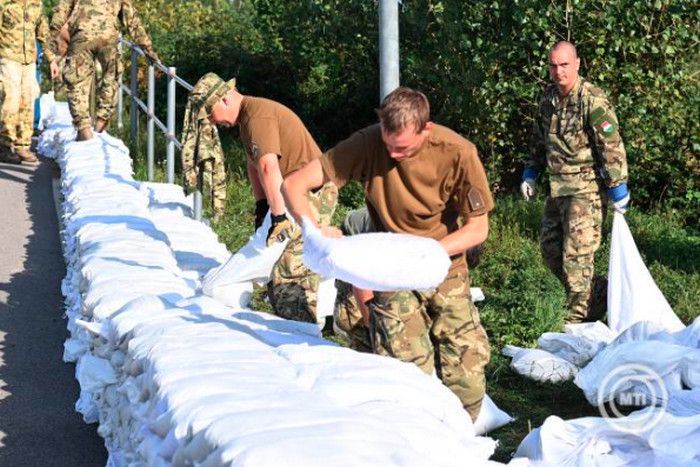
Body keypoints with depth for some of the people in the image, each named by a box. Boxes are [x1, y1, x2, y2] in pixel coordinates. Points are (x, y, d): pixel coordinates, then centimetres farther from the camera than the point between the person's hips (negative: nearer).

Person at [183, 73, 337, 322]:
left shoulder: (257, 116, -19)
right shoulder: (247, 117, 15)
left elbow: (269, 166, -28)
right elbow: (254, 164, 18)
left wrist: (279, 216, -30)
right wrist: (261, 206, 10)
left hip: (312, 193, -11)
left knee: (291, 271, -13)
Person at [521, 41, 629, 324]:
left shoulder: (593, 100, -16)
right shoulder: (548, 99, 9)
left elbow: (612, 146, -17)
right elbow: (539, 141, 22)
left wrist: (618, 189, -17)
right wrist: (530, 173, 18)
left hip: (586, 189, -8)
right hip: (557, 189, 8)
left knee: (576, 255, -7)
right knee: (550, 249, 13)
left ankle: (579, 319, 6)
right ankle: (601, 294, 28)